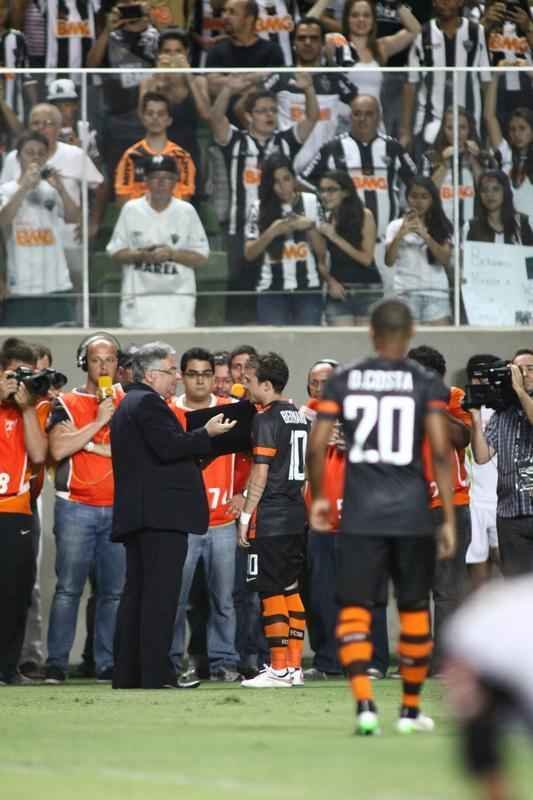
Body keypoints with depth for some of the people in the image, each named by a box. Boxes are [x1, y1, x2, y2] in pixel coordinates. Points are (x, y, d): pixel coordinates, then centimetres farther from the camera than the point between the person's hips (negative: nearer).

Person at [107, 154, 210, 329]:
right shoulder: (131, 210, 5)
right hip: (139, 297, 0)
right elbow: (115, 253, 8)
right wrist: (141, 255, -11)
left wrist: (172, 254, -11)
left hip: (177, 296, 0)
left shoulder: (186, 211, 5)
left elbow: (201, 257, 5)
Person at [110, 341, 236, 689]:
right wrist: (207, 434, -11)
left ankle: (127, 673, 11)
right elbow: (167, 447, -21)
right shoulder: (149, 403, -10)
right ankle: (157, 674, -15)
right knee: (160, 595, -11)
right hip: (162, 514, -11)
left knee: (136, 594, 10)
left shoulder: (128, 405, 22)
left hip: (133, 515, 11)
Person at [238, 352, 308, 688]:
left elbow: (261, 473, -15)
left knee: (271, 592, -4)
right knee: (291, 590, 12)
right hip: (296, 515, 8)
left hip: (269, 518, -8)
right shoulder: (300, 418, 12)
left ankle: (279, 669, -5)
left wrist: (246, 516, -10)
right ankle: (294, 666, 13)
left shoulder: (266, 420, -12)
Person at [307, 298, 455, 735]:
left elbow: (317, 446, 0)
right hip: (412, 515, 0)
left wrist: (318, 497, 16)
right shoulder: (427, 383, -2)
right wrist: (449, 518, -5)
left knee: (355, 611, 2)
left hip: (361, 515, 0)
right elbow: (440, 452, -9)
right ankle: (411, 710, 23)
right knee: (415, 611, 15)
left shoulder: (343, 381, 3)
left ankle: (365, 704, -17)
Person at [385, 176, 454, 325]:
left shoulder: (441, 227, 10)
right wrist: (400, 234, -17)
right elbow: (389, 261, -2)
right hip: (406, 293, 0)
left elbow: (445, 260, -4)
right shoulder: (396, 226, 9)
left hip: (436, 292, 0)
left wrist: (424, 235, -14)